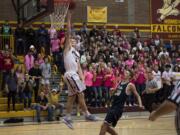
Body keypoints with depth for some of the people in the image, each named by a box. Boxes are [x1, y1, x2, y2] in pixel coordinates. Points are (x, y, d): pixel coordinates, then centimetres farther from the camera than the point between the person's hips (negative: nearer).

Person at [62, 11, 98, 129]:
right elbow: (68, 33, -10)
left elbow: (78, 66, 17)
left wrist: (81, 75, 1)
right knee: (81, 94, -9)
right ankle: (87, 114, -5)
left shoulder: (76, 53, 22)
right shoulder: (68, 48, 0)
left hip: (74, 75, 9)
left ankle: (67, 117, 13)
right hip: (70, 74, -9)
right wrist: (69, 18, -11)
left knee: (72, 97, 9)